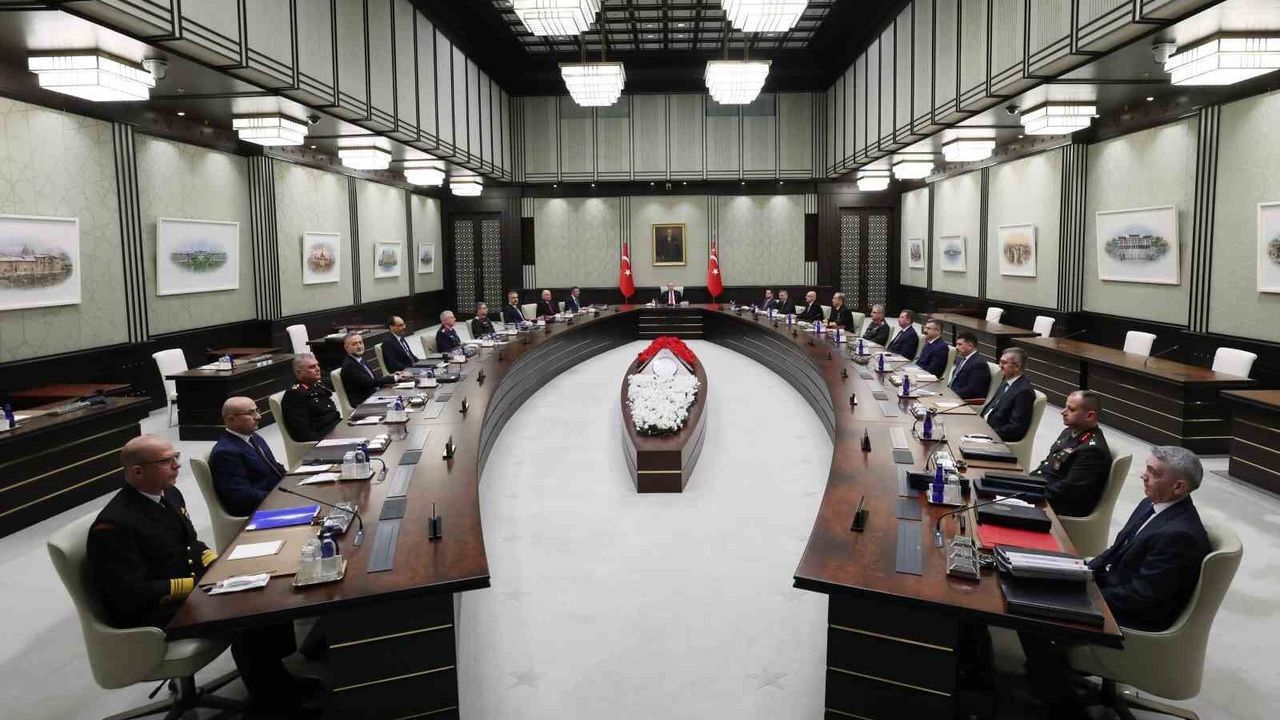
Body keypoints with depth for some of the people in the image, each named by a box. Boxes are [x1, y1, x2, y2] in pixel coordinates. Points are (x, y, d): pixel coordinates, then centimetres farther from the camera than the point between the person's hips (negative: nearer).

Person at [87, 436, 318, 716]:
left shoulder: (170, 494, 4)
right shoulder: (112, 525, -21)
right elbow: (130, 594, -23)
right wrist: (198, 583, -20)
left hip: (193, 586, 8)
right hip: (155, 612, -8)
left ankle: (284, 679, 7)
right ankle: (272, 702, -5)